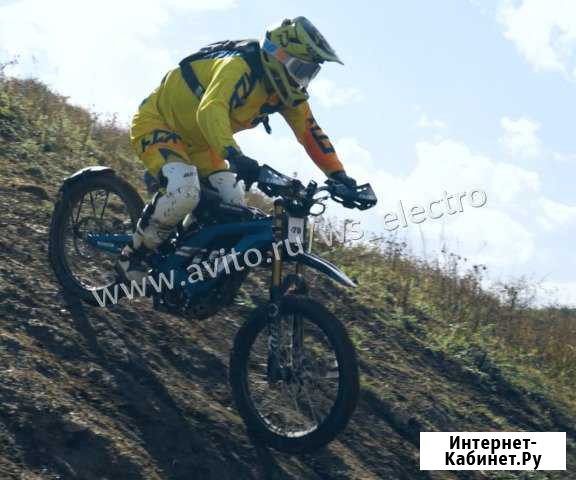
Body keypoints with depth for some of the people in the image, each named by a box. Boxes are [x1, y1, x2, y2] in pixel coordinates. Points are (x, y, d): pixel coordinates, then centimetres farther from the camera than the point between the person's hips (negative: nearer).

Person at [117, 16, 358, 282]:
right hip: (157, 122, -9)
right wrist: (235, 156, -63)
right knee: (184, 193, -33)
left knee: (233, 205, -7)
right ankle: (133, 257, -11)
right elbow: (210, 111, -48)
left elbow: (310, 132, 0)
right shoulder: (240, 68, -32)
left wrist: (338, 175, -11)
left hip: (196, 141, 9)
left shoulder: (288, 92, -5)